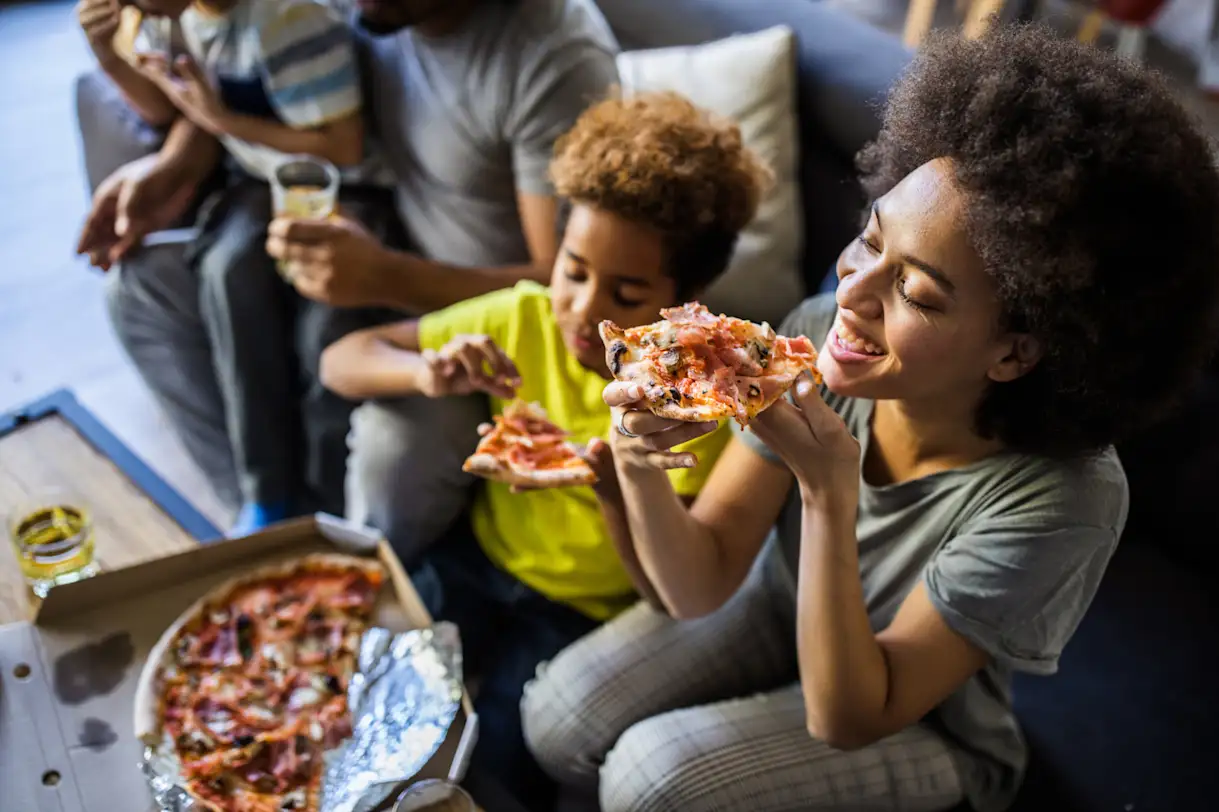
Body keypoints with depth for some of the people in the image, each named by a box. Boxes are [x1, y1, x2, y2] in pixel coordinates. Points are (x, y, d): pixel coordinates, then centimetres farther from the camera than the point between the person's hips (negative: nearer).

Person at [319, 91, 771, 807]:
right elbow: (343, 359, -8)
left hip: (588, 613, -3)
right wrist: (427, 373, -31)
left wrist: (622, 495, -40)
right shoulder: (526, 318, -12)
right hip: (478, 559, 3)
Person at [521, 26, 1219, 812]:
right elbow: (699, 588, -19)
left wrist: (828, 494, -41)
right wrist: (640, 469, -40)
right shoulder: (817, 336, -23)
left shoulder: (1059, 503, -34)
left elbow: (845, 718, -28)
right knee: (558, 718, -11)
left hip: (917, 723, -3)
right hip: (776, 607, 4)